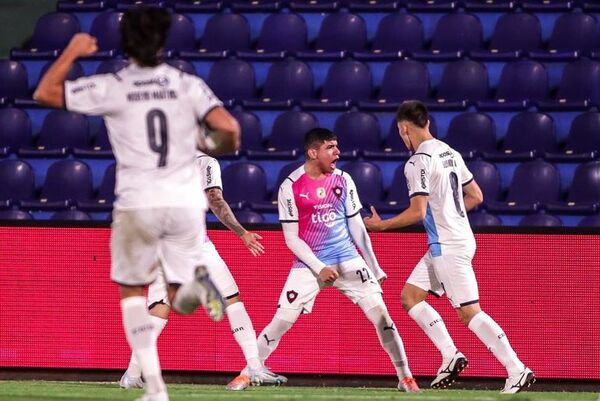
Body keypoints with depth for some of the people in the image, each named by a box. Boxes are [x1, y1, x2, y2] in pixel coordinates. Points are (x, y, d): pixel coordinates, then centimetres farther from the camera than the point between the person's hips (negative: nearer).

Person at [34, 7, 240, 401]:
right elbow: (228, 128, -9)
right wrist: (226, 146, 15)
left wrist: (72, 53, 16)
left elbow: (44, 93, 3)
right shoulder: (188, 84, 2)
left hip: (138, 204, -1)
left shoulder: (111, 88, -3)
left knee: (132, 291, 16)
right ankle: (197, 280, -26)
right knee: (180, 296, 13)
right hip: (186, 201, 1)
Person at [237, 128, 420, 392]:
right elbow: (292, 239, -7)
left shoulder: (343, 181, 3)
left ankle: (405, 376, -1)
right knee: (281, 321, -7)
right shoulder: (290, 187, -8)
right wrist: (319, 268, -14)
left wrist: (374, 268, 11)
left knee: (380, 314, -8)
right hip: (309, 264, -2)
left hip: (347, 260, 2)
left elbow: (357, 228, 10)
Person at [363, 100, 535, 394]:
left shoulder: (418, 162, -15)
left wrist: (381, 225, -8)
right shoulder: (450, 153, 12)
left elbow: (417, 212, -21)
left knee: (470, 312, -8)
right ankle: (451, 356, 7)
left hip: (447, 247, -10)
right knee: (410, 296, 14)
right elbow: (476, 197, 18)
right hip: (457, 239, 10)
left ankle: (518, 371, -10)